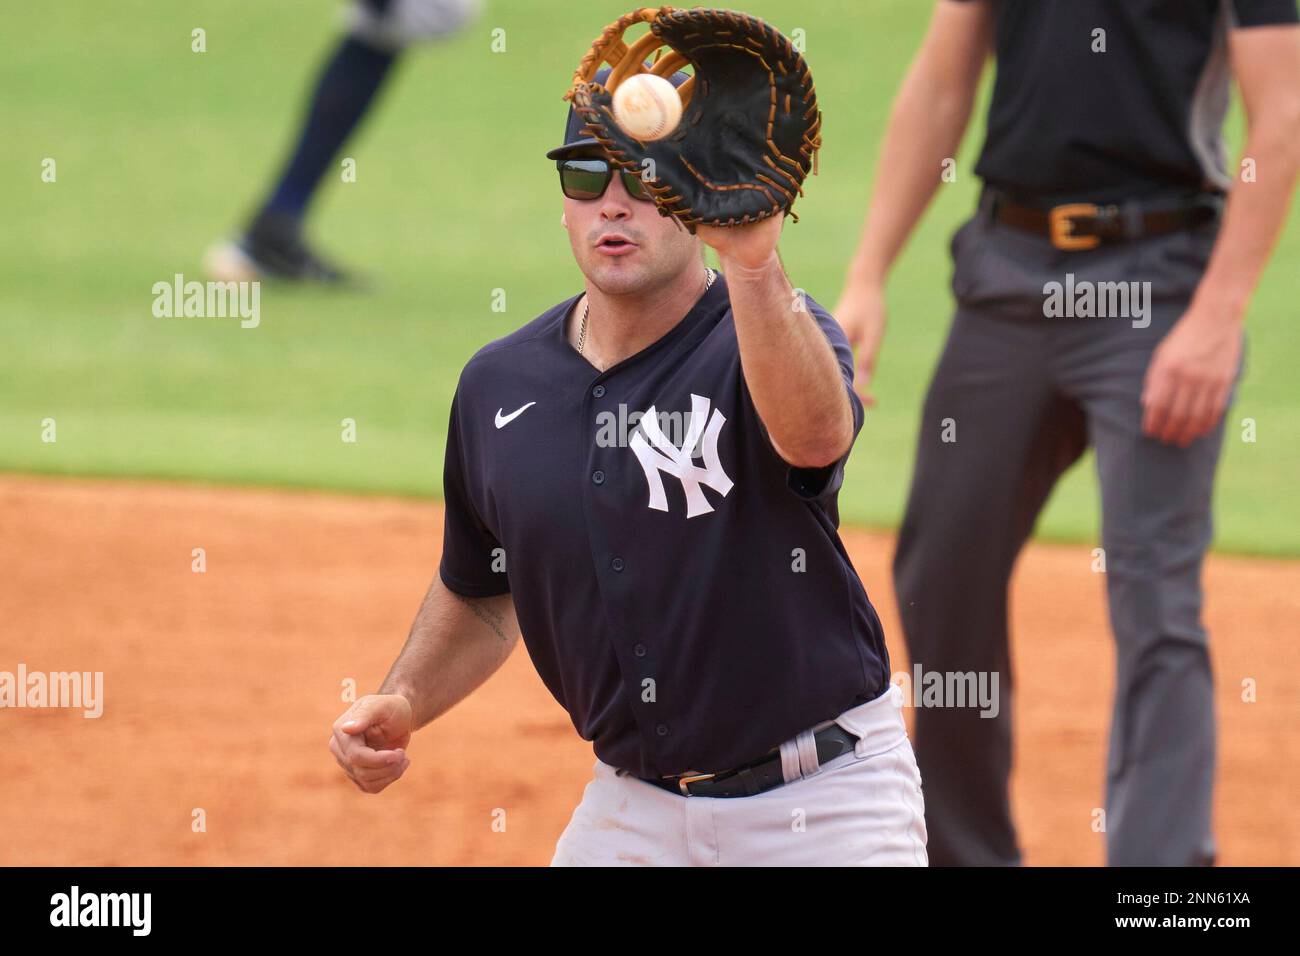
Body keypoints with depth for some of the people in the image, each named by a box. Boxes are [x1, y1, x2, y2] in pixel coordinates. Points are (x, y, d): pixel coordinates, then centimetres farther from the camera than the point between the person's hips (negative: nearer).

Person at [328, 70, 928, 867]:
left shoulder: (773, 336, -14)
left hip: (826, 801, -4)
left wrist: (753, 266, -55)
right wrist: (403, 703, 2)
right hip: (633, 808, 5)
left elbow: (816, 437, -40)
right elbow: (482, 592, 19)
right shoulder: (499, 386, 2)